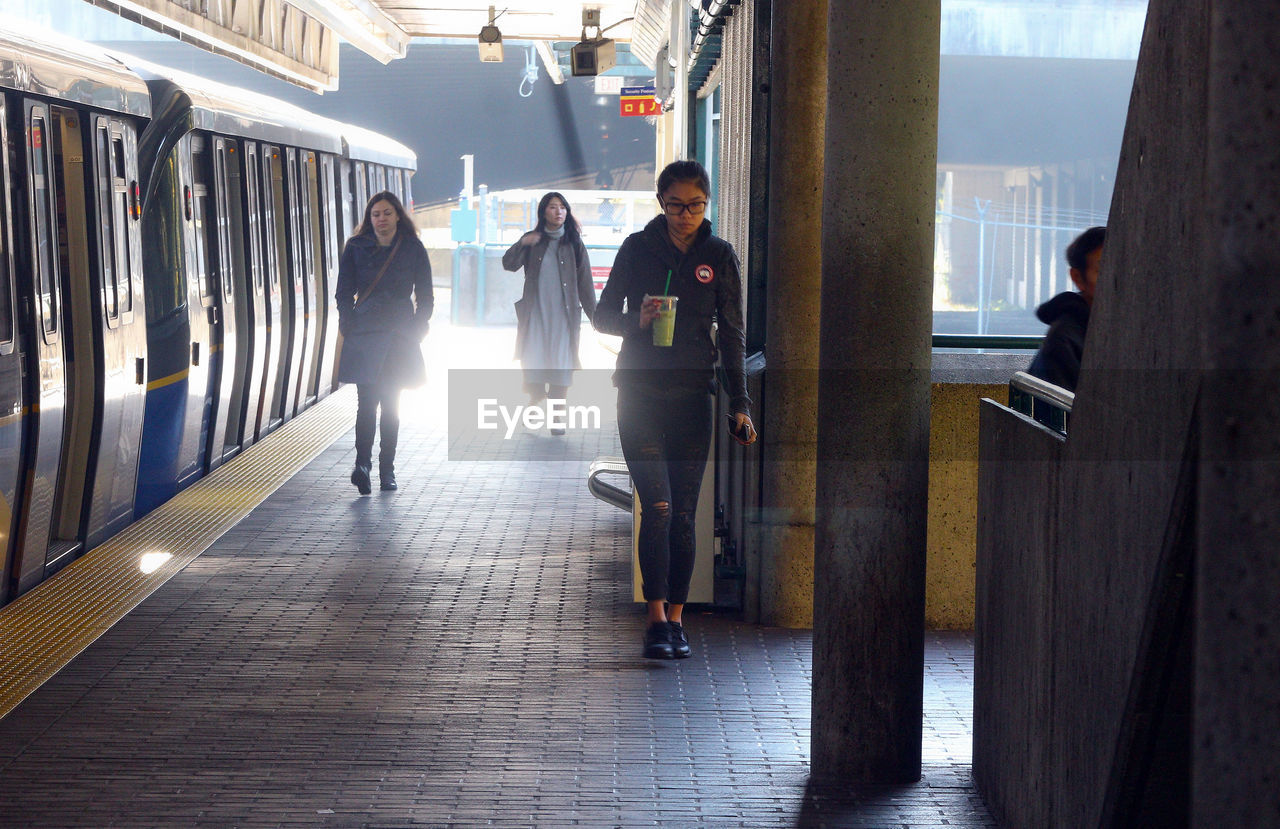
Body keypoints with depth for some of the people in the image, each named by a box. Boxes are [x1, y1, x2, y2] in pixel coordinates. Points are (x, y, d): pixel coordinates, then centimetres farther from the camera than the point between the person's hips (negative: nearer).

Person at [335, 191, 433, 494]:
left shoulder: (413, 249, 5)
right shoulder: (356, 248, 5)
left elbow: (425, 296, 9)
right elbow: (344, 292, 7)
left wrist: (417, 329, 0)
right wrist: (350, 328, -3)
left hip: (399, 336, 1)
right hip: (364, 336, -1)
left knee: (391, 403, 6)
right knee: (367, 400, -14)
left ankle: (387, 470, 12)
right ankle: (362, 463, -25)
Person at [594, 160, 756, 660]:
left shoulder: (719, 256, 4)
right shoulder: (637, 248, 2)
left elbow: (732, 335, 7)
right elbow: (603, 314, 7)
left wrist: (739, 404, 1)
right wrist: (637, 320, -16)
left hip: (693, 394, 1)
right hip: (640, 392, -1)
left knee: (683, 514, 3)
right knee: (657, 506, -13)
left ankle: (675, 620, 12)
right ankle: (657, 619, -10)